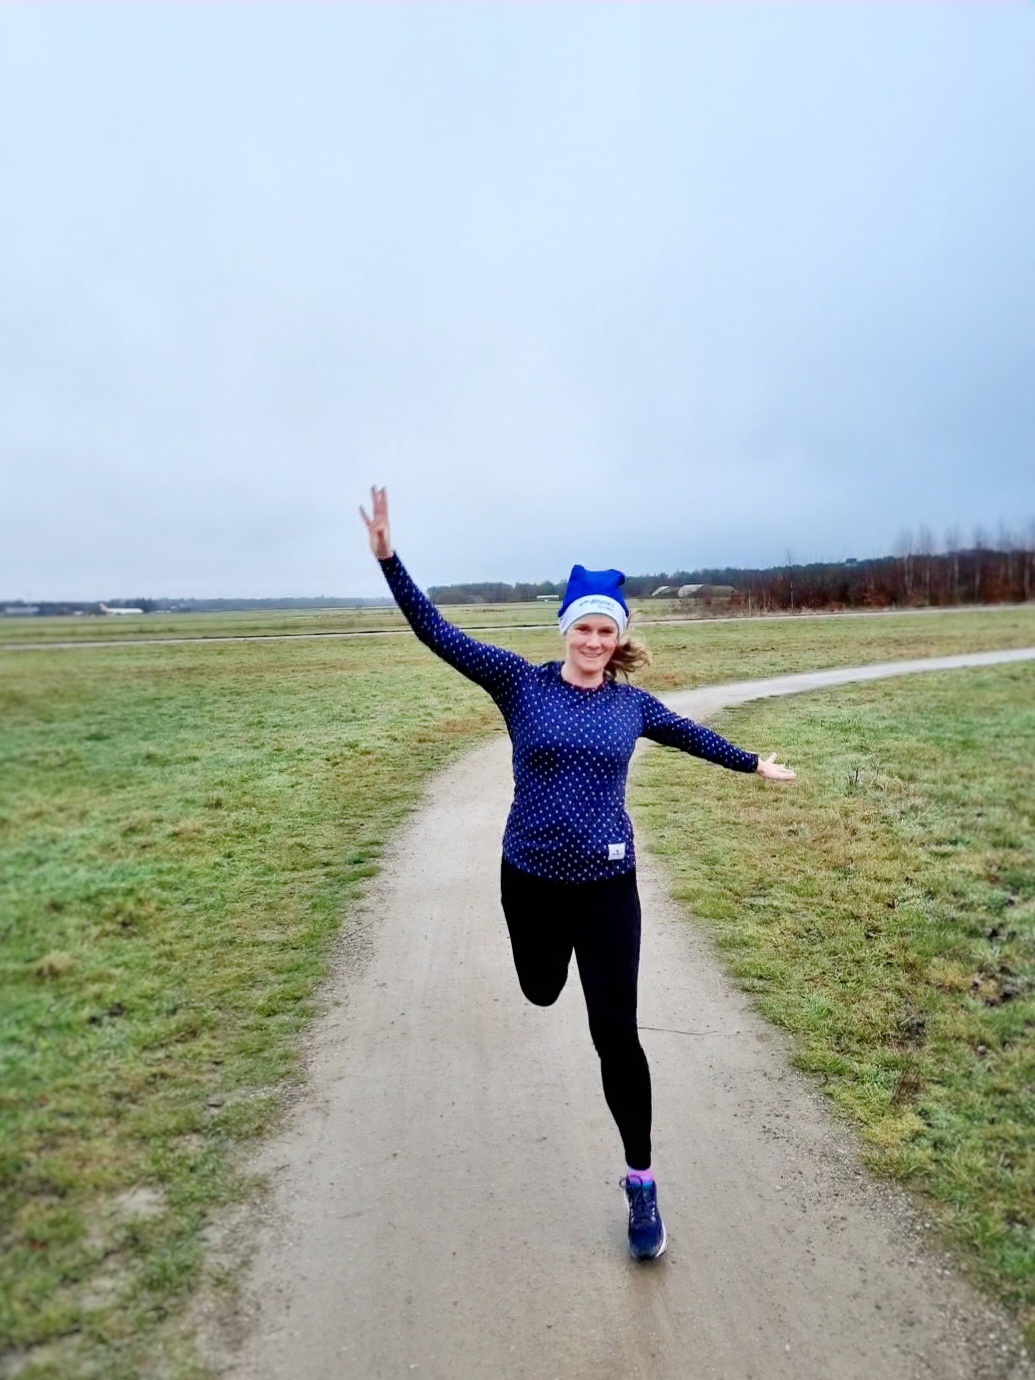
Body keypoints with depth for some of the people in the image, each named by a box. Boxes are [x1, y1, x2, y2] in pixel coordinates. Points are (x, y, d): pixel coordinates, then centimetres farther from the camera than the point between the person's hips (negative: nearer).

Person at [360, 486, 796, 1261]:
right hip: (530, 880, 0)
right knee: (542, 993, 23)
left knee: (615, 1034, 1)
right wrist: (389, 557, -20)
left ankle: (641, 1185, 21)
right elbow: (440, 635, -12)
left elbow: (689, 734, 18)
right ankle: (560, 959, 62)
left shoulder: (631, 703, -1)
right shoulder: (521, 683, -8)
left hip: (607, 887, 0)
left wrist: (755, 764, 30)